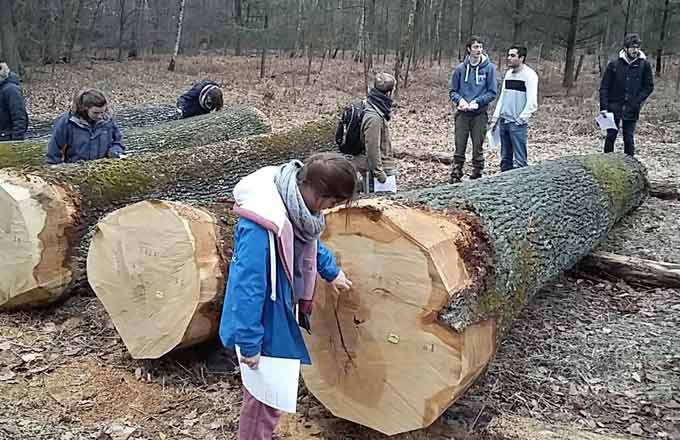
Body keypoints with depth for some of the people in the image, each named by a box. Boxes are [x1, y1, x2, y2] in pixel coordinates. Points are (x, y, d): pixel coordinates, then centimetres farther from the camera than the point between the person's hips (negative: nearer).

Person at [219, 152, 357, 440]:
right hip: (263, 321, -9)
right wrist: (249, 342, -25)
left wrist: (331, 271, 28)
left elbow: (307, 241, 18)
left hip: (278, 311, 9)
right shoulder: (262, 224, -34)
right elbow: (248, 283, -30)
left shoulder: (294, 201, -4)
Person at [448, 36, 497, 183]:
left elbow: (492, 92, -1)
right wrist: (460, 100, -11)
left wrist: (477, 102, -13)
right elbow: (452, 91, 9)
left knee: (477, 148, 3)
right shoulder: (460, 68, 3)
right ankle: (455, 176, 8)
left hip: (480, 114, -1)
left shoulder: (489, 68, -1)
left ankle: (477, 175, 14)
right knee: (459, 147, 2)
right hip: (462, 114, 1)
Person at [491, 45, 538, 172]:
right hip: (504, 122, 7)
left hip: (518, 124, -7)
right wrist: (495, 117, 11)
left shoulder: (529, 75, -9)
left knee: (519, 160, -6)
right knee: (505, 158, 13)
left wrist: (520, 120, -14)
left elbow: (532, 103, -14)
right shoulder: (508, 73, 13)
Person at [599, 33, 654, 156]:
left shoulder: (644, 65, 0)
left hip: (631, 111, 0)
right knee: (610, 136, 5)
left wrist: (637, 102, -7)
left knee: (628, 138, 3)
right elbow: (604, 87, -2)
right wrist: (603, 107, -9)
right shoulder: (613, 65, -2)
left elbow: (649, 86, 5)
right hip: (613, 108, 0)